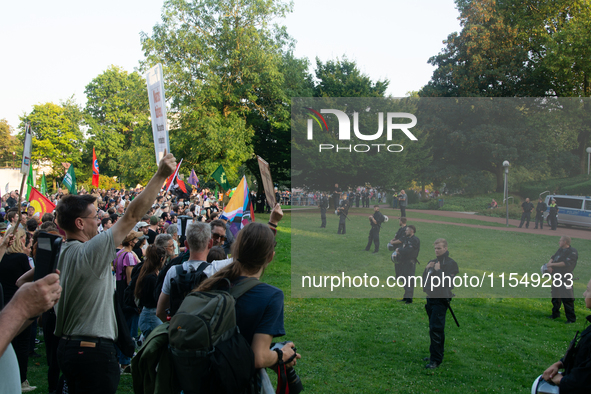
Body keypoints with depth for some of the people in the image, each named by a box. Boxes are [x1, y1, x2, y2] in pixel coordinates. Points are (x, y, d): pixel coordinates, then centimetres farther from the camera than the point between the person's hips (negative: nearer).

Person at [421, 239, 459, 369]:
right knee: (434, 328, 15)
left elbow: (449, 282, -19)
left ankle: (436, 360, -8)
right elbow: (424, 280, 14)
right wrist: (426, 269, -2)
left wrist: (438, 270, -17)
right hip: (430, 298, 7)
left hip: (441, 300, -7)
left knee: (436, 329, -12)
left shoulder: (451, 263, -8)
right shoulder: (432, 262, 14)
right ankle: (434, 354, 26)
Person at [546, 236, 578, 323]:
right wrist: (549, 265, -6)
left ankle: (571, 318, -1)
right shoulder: (560, 250, 15)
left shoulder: (573, 252, -11)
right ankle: (555, 314, 31)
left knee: (567, 299, -8)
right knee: (555, 297, 17)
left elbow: (566, 263, -21)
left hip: (565, 278, -8)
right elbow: (553, 258, 16)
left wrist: (552, 264, -17)